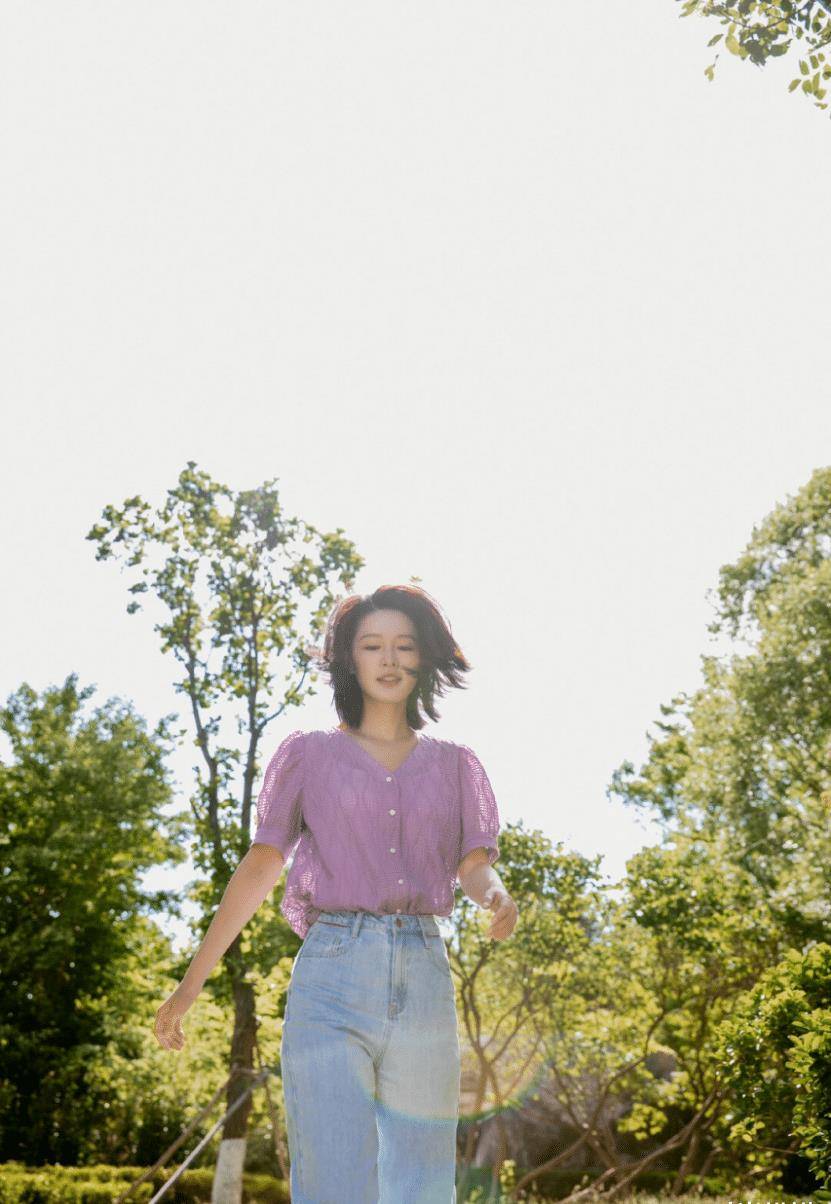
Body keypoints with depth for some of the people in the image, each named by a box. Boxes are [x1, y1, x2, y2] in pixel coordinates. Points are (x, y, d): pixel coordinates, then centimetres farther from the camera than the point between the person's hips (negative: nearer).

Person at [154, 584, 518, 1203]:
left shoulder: (455, 763, 13)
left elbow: (474, 866, 6)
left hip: (424, 975, 3)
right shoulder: (309, 753, 8)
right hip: (332, 973, -2)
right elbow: (261, 866, 7)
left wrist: (497, 897, -19)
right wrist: (191, 983, 4)